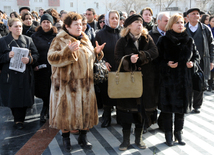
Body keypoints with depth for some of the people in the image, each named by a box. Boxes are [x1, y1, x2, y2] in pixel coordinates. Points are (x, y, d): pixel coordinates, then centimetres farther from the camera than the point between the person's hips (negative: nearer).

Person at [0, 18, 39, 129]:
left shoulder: (28, 40, 7)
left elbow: (36, 54, 3)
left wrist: (29, 59, -17)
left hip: (25, 75, 1)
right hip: (10, 75, -1)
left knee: (23, 97, 2)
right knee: (12, 98, 3)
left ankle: (19, 120, 18)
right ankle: (18, 119, 22)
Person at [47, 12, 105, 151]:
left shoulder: (85, 39, 14)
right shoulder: (60, 40, -6)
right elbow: (52, 58, -17)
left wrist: (97, 52, 4)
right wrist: (68, 51, -29)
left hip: (85, 83, 6)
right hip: (67, 83, -5)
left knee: (86, 110, 9)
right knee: (67, 111, 2)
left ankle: (83, 137, 26)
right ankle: (66, 138, 21)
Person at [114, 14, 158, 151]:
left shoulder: (147, 39, 8)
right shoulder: (123, 41, 1)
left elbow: (155, 52, -9)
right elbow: (118, 58, -11)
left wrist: (139, 56, -23)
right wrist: (129, 60, -30)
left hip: (145, 79, 2)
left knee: (142, 108, 9)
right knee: (127, 108, 1)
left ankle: (139, 138, 24)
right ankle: (126, 140, 15)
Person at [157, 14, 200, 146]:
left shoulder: (189, 40, 5)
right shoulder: (164, 40, -4)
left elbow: (196, 56, 13)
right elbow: (157, 58, -3)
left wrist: (193, 63, -7)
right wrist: (167, 64, -19)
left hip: (184, 80, 3)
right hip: (168, 79, -3)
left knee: (182, 107, 11)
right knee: (168, 107, 3)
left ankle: (178, 132, 27)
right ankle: (168, 134, 17)